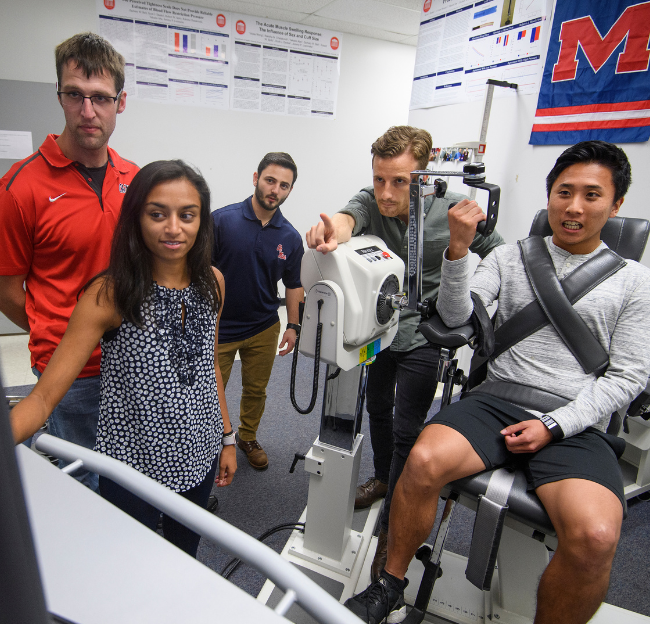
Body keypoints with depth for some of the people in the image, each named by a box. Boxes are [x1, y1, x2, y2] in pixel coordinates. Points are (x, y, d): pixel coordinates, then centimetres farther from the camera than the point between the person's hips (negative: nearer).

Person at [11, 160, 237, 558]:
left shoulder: (212, 282, -4)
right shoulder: (109, 294, -18)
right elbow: (44, 397, -19)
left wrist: (227, 438, 10)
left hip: (200, 456, 5)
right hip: (133, 466, -4)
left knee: (186, 556, 26)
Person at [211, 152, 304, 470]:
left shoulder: (290, 237, -2)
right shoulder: (222, 219, -12)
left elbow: (293, 284, 7)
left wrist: (293, 326, 3)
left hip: (264, 328, 3)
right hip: (219, 327, -2)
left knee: (256, 390, 19)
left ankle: (248, 438, 44)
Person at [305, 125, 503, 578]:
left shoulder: (455, 209, -18)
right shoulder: (370, 201, -13)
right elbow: (350, 217, -37)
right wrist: (336, 230, -60)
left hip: (423, 337, -4)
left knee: (407, 430, 0)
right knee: (377, 408, 22)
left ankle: (391, 529, 20)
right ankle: (383, 478, 49)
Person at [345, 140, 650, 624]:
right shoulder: (511, 258, 11)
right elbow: (455, 316, 0)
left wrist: (554, 425, -9)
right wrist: (459, 249, -16)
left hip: (576, 425, 0)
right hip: (497, 400, 1)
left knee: (595, 536, -28)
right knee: (424, 461, -27)